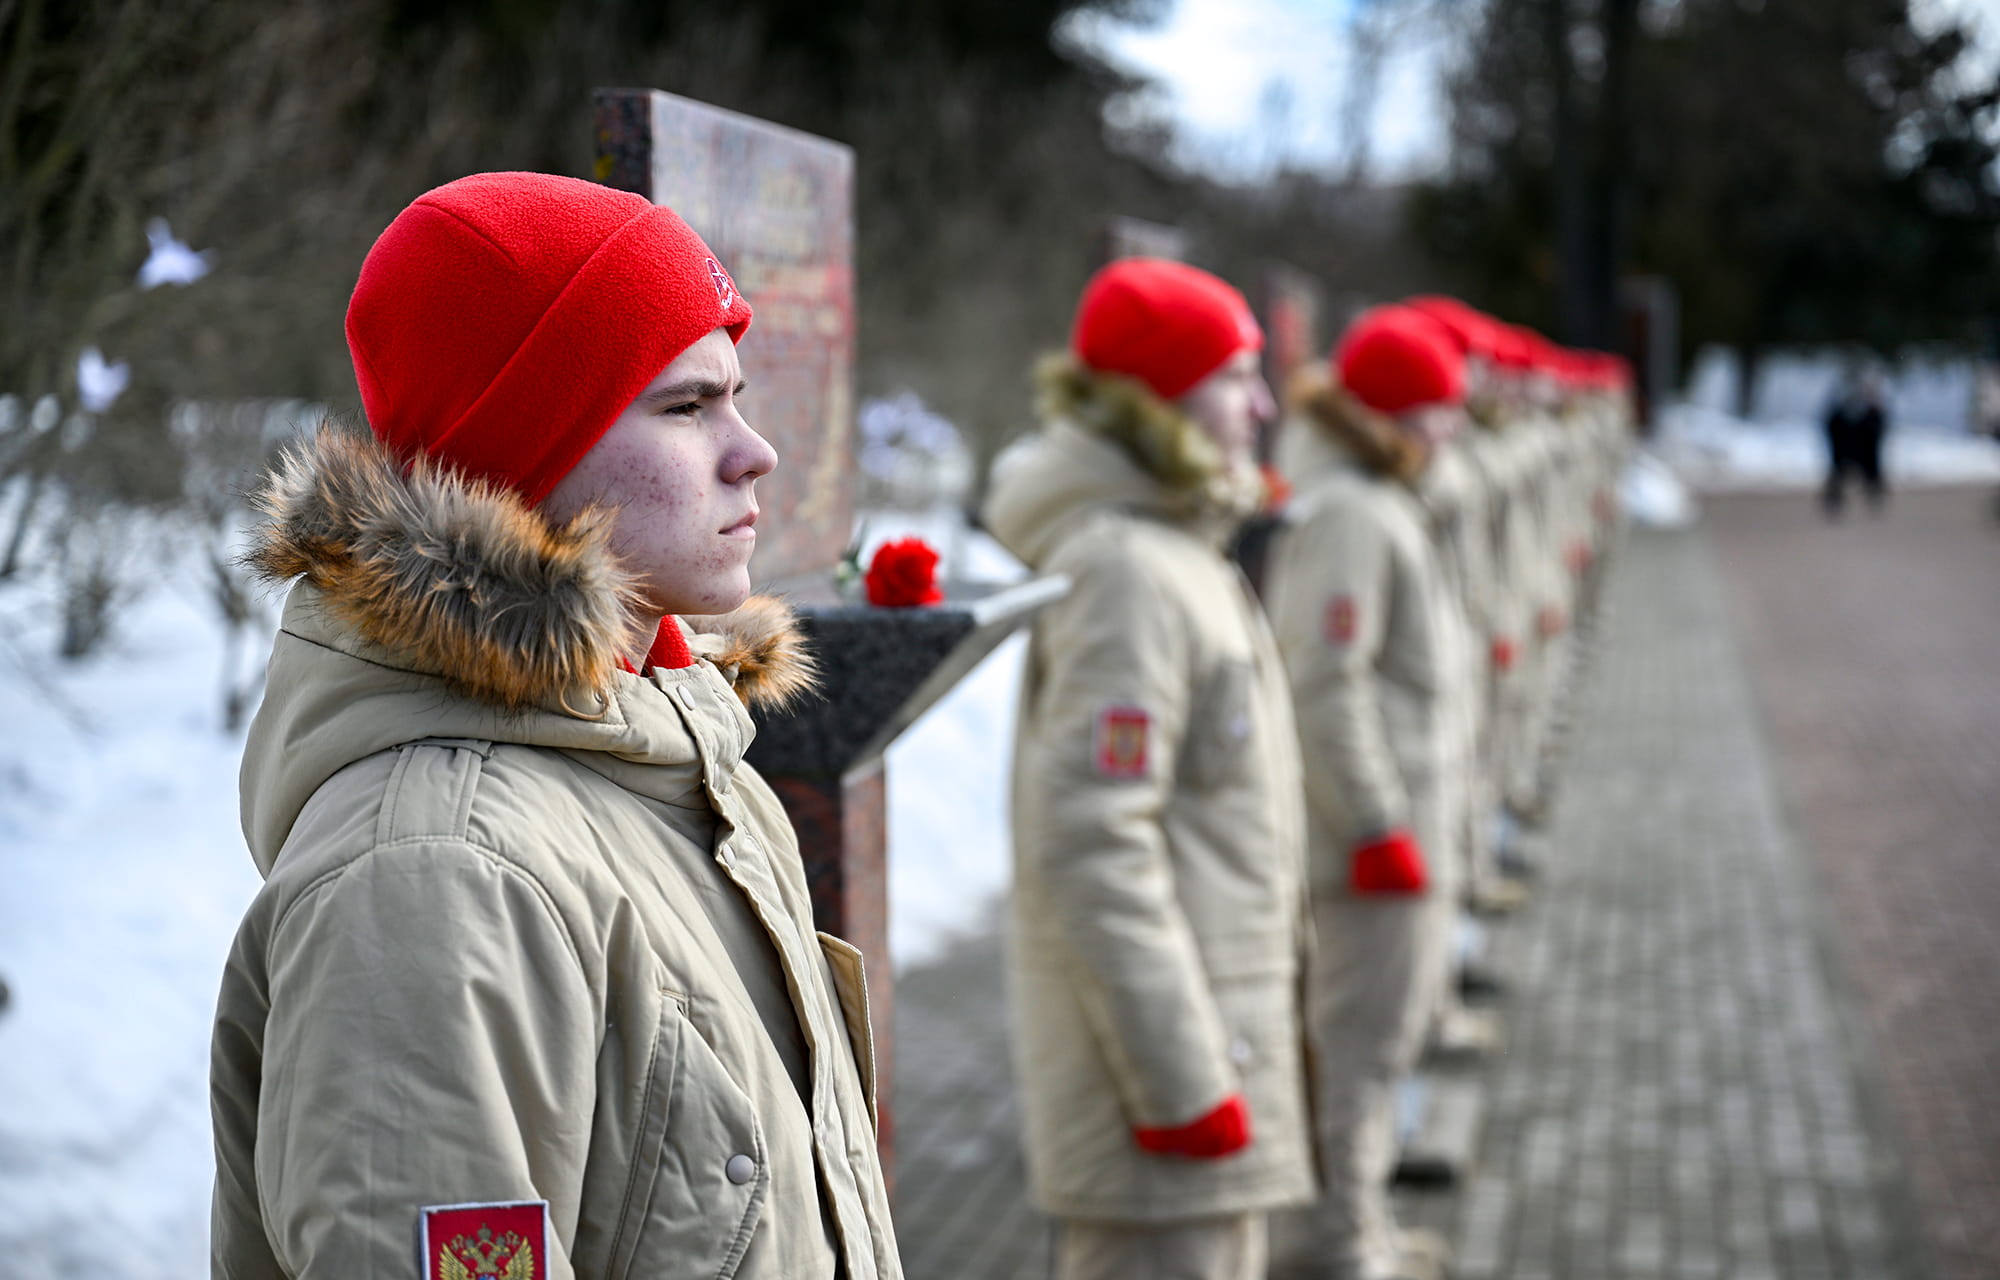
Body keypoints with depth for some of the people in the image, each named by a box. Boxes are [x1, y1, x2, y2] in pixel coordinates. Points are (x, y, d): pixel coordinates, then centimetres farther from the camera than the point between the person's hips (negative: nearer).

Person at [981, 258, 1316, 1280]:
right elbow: (1090, 848, -24)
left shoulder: (1176, 553, 15)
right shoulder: (1125, 573, -18)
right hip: (1160, 1048, -10)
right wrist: (1182, 1083, -22)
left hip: (1209, 1033, 10)